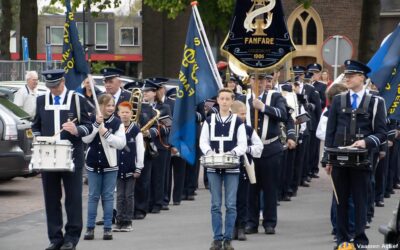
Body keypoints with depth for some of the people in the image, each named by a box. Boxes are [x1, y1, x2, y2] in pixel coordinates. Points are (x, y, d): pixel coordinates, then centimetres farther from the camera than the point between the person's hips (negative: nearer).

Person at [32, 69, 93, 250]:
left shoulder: (77, 100, 2)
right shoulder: (41, 101, 12)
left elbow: (88, 125, 2)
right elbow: (36, 126, 19)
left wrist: (77, 130, -18)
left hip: (72, 157, -3)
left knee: (73, 198, -1)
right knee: (51, 199, 4)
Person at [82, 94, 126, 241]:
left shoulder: (117, 123, -2)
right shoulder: (91, 120, -1)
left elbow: (121, 143, -9)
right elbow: (85, 139, -10)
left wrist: (106, 133, -19)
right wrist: (96, 124, -18)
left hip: (110, 165, 0)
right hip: (93, 164, 0)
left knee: (108, 196, 4)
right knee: (93, 196, 5)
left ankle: (108, 228, 8)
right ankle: (90, 227, 9)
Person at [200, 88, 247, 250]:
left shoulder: (237, 122, 1)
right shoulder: (209, 121, 7)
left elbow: (243, 145, -2)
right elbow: (203, 142, 5)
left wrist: (232, 153, -20)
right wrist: (210, 152, -15)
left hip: (232, 167, -1)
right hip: (213, 167, 2)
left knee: (230, 205, -1)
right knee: (216, 205, 4)